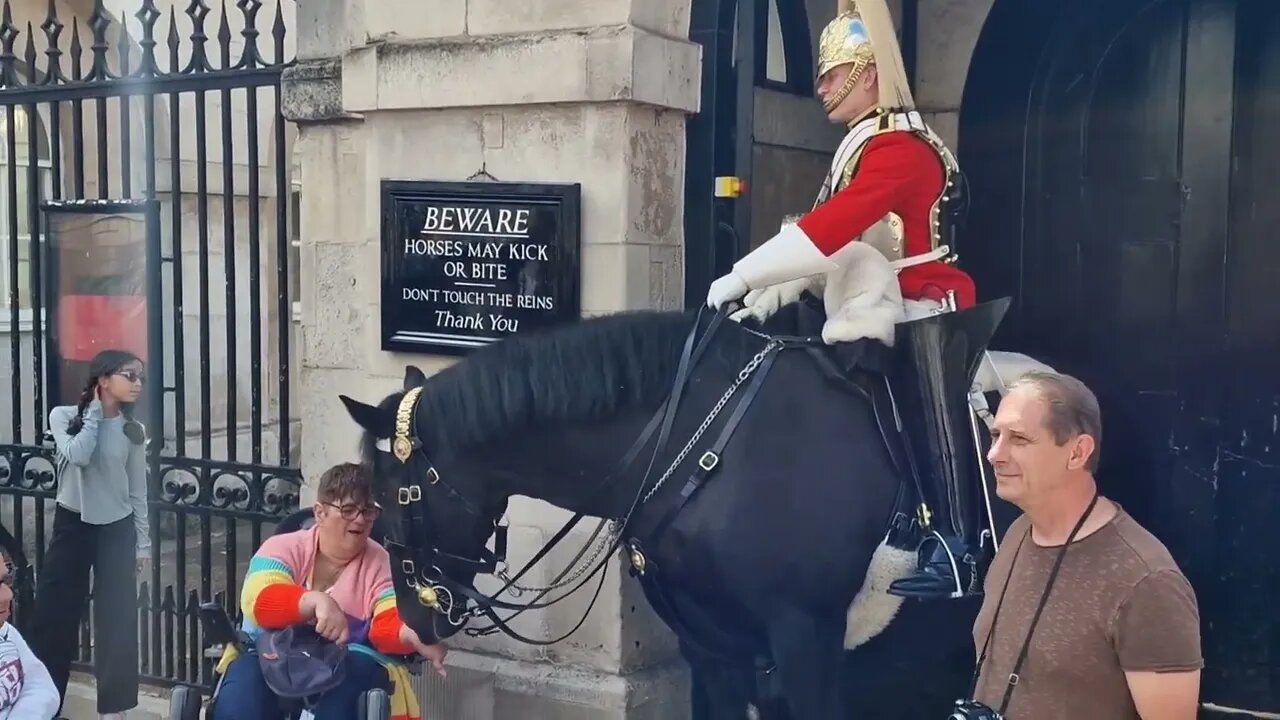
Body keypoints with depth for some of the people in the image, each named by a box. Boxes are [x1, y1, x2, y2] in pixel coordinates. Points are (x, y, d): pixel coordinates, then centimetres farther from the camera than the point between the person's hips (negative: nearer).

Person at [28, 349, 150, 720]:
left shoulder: (133, 430, 1)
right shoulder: (64, 416, -4)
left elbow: (138, 491, 6)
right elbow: (77, 456, -23)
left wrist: (142, 542, 4)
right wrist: (95, 413, -13)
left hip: (117, 528, 1)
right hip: (72, 524, -1)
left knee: (118, 620, 0)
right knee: (53, 614, 3)